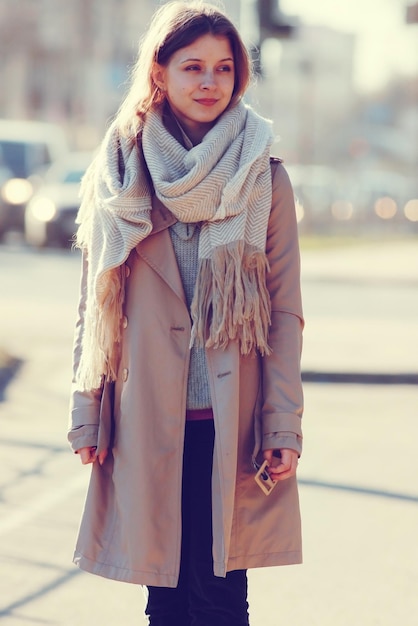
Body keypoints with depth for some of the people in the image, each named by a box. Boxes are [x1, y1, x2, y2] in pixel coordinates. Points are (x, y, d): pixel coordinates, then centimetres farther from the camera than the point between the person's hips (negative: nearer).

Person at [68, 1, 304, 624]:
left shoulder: (264, 178, 2)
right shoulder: (118, 174, 5)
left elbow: (285, 310, 2)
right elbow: (95, 304, 8)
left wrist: (283, 424, -3)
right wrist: (88, 414, 4)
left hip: (230, 425, -1)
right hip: (147, 423, 1)